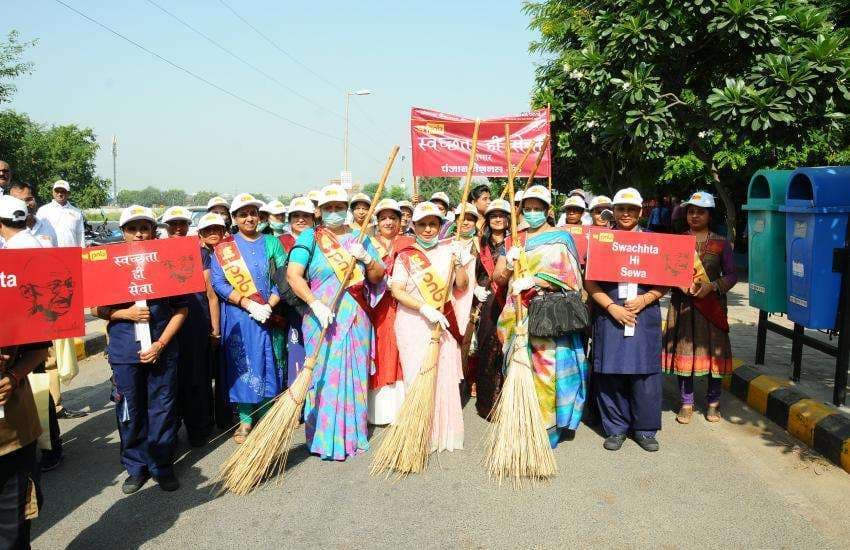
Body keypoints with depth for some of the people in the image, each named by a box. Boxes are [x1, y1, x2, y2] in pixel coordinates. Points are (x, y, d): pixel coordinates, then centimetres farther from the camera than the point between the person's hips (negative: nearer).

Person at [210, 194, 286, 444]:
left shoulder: (272, 243, 7)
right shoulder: (224, 248, 4)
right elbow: (218, 283, -5)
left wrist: (269, 305, -14)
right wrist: (248, 304, -16)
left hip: (269, 315, 1)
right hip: (238, 318, -1)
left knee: (269, 366, 5)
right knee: (242, 366, 2)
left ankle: (266, 418, 16)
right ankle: (245, 420, 13)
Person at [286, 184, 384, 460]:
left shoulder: (359, 238, 10)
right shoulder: (310, 238, -1)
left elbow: (378, 277, 10)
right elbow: (293, 274, -13)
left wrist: (367, 258, -9)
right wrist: (315, 304, -25)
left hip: (356, 319, 3)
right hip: (323, 319, -3)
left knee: (355, 376, 9)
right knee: (324, 377, -1)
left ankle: (353, 433, 23)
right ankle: (326, 438, 11)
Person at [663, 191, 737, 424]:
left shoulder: (721, 243, 4)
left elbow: (732, 275, 2)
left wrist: (711, 286, -15)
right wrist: (679, 284, -14)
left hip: (712, 305, 0)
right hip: (682, 304, 1)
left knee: (713, 352, 3)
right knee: (683, 352, 3)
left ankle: (713, 403, 19)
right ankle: (686, 403, 15)